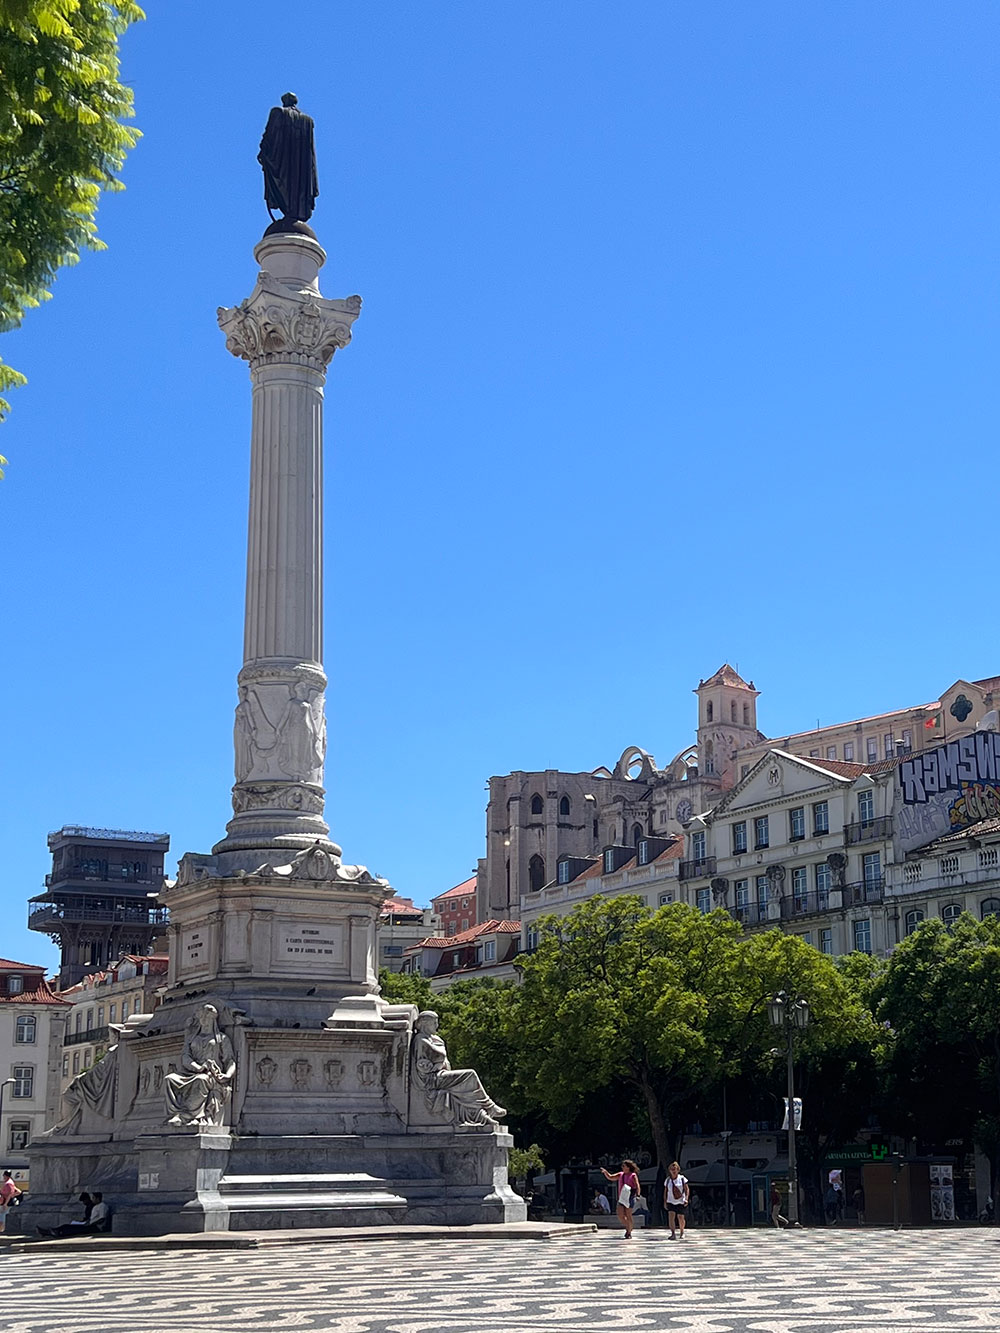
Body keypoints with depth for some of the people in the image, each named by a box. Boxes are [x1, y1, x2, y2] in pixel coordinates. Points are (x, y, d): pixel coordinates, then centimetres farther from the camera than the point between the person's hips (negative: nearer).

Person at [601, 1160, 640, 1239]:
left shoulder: (633, 1176, -3)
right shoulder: (621, 1174, 14)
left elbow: (637, 1186, -11)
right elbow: (610, 1177, 15)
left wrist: (638, 1195, -26)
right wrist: (605, 1172, -4)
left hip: (629, 1197, -5)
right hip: (622, 1198, 5)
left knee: (628, 1215, -3)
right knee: (620, 1214, -5)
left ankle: (629, 1233, 8)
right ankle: (627, 1227, 19)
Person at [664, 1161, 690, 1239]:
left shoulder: (682, 1178, -3)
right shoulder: (668, 1180, 5)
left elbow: (687, 1189, -4)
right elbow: (665, 1191, 11)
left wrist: (686, 1198, -17)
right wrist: (665, 1202, 8)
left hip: (681, 1202, -2)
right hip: (671, 1202, 2)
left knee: (680, 1217, 3)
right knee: (671, 1216, -16)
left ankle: (682, 1232, 29)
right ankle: (673, 1234, -16)